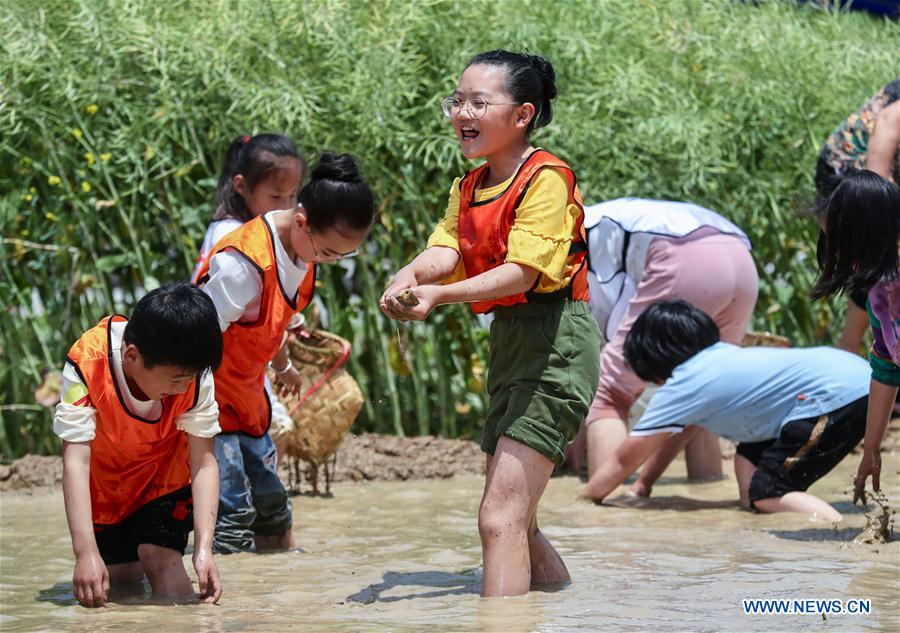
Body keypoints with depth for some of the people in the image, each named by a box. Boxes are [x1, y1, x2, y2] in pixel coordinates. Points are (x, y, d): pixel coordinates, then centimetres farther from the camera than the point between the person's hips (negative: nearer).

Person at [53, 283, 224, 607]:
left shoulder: (193, 375, -28)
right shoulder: (87, 367, -35)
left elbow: (204, 461, -24)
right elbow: (75, 461, -37)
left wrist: (204, 547, -35)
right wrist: (86, 553, -45)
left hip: (166, 478, 0)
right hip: (104, 485, 0)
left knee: (159, 555, -20)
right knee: (121, 577, -4)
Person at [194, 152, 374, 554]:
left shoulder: (305, 249, -2)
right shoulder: (244, 263, -30)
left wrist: (282, 365, 34)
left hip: (245, 393, 9)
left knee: (272, 507, 13)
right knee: (232, 513, -14)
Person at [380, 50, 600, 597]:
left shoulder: (547, 178, -11)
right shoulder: (468, 188, 16)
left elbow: (522, 270, -22)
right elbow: (447, 248, -2)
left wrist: (441, 295, -34)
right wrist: (410, 276, -25)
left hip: (556, 347, -10)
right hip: (508, 343, 10)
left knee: (501, 517, -18)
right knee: (518, 525, 17)